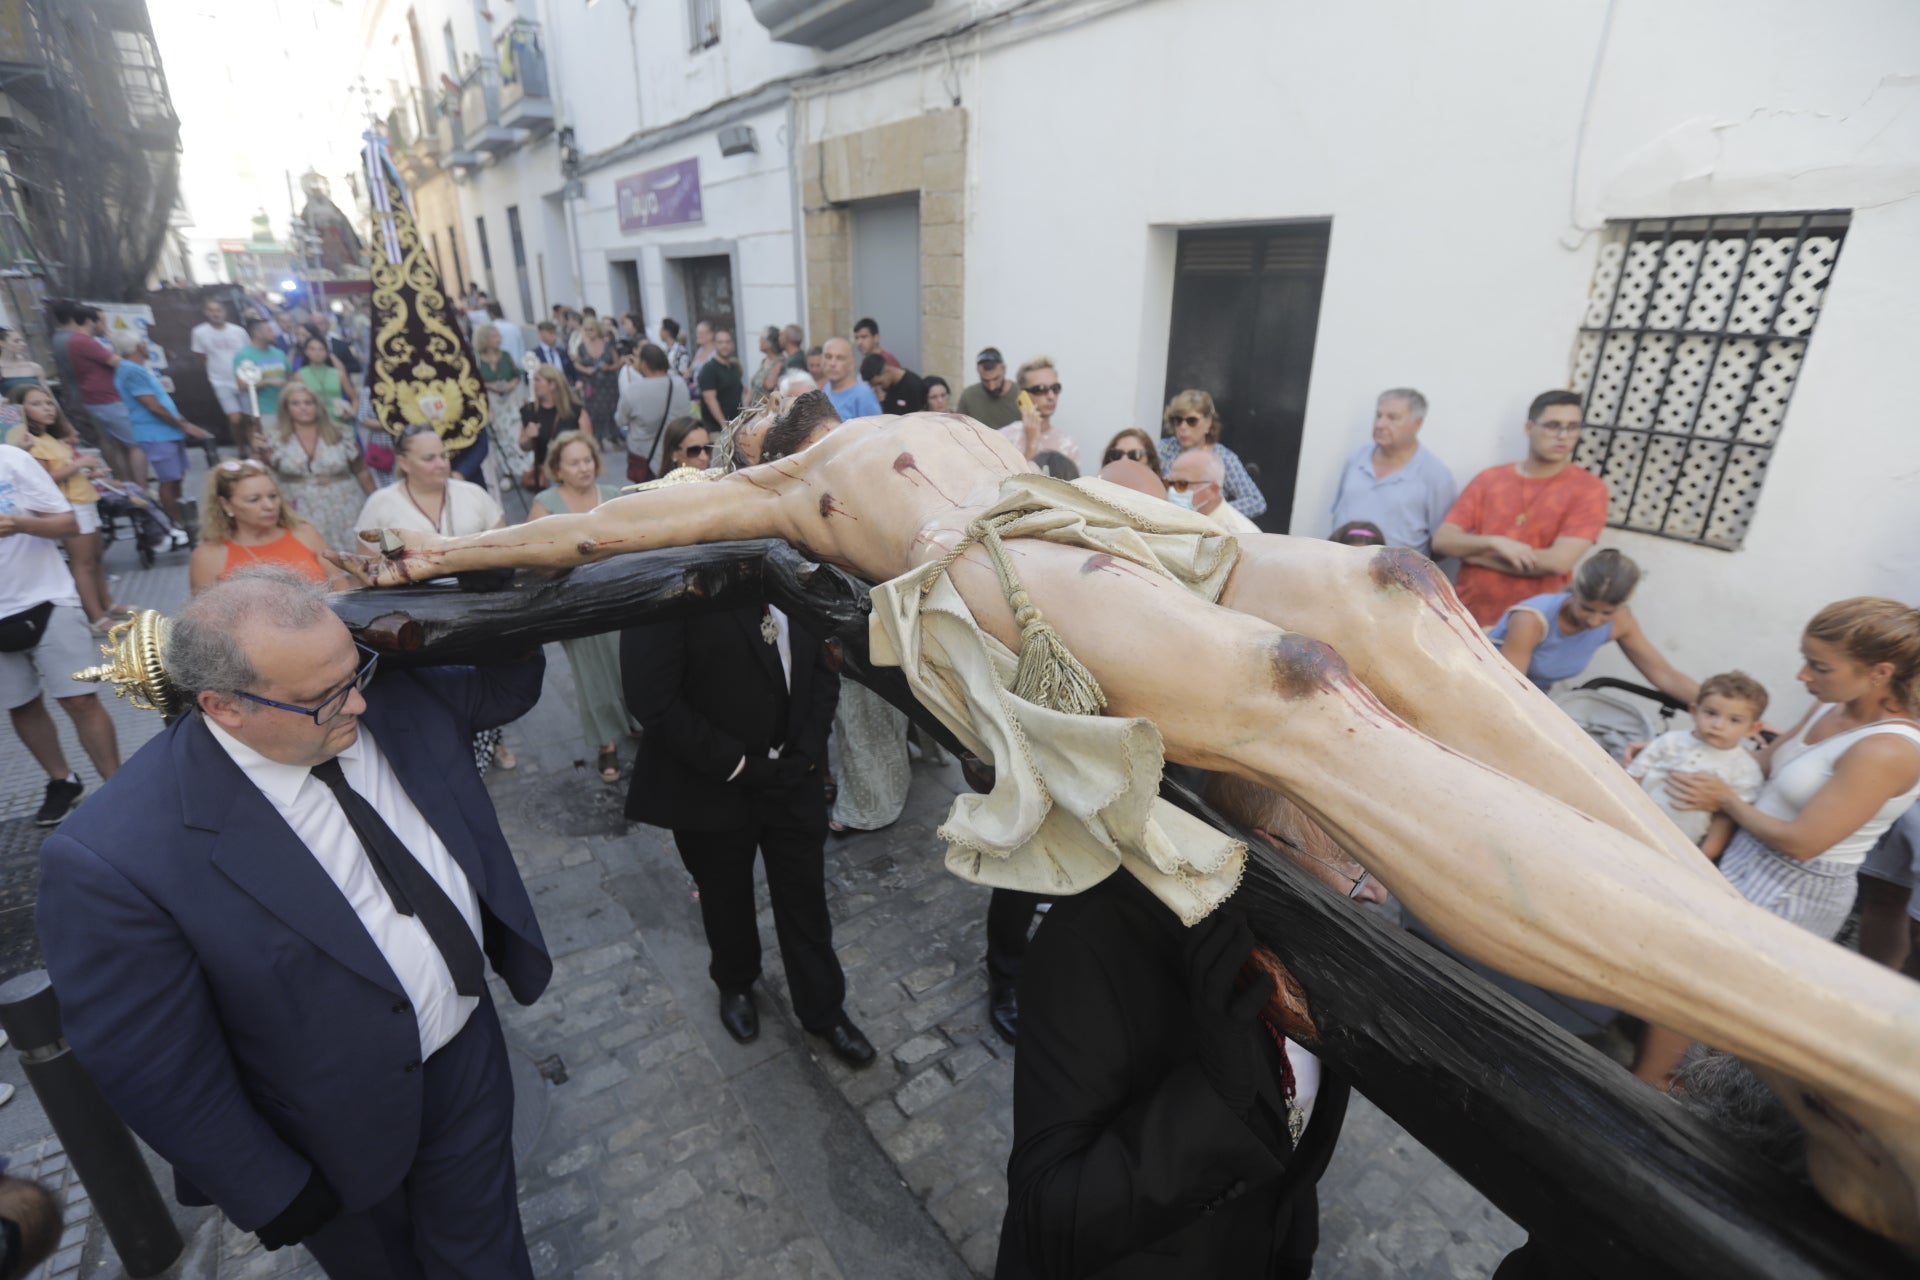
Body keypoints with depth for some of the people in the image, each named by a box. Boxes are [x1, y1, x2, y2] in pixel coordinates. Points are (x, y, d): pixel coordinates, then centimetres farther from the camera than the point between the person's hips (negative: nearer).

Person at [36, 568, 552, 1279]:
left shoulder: (393, 693, -16)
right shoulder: (119, 856, -29)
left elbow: (505, 688, 2)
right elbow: (153, 1068, -19)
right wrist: (275, 1195, -9)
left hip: (471, 1046, 4)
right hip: (347, 1134, -3)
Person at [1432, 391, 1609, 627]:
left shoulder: (1588, 488, -3)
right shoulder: (1489, 479, 4)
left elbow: (1559, 561, -15)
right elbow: (1441, 540, -2)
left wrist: (1474, 554, -10)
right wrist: (1493, 542, -19)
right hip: (1467, 615, 2)